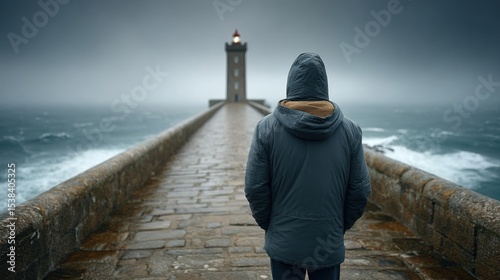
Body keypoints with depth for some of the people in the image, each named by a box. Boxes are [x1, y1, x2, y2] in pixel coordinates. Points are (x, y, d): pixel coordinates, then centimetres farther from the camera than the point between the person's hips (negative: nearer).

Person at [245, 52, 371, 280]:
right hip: (329, 242, 1)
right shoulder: (349, 129, -6)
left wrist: (267, 224, 7)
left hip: (284, 241, -1)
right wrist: (341, 226, 12)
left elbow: (255, 188, -9)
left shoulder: (267, 127, -11)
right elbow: (360, 191, -2)